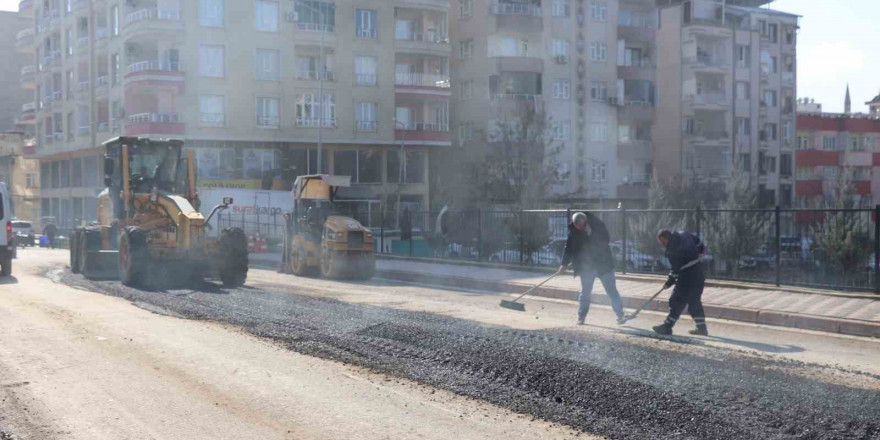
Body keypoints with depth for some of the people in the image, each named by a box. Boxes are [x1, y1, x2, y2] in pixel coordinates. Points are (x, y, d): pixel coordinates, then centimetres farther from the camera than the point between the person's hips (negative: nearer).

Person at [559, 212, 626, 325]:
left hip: (603, 264, -2)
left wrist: (591, 233, -27)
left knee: (611, 290, 3)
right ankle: (581, 317, 18)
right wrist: (564, 264, 9)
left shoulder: (597, 225, -11)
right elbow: (569, 248, 6)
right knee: (585, 292, 7)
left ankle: (620, 316, 10)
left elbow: (607, 239, -19)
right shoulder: (573, 231, -4)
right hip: (586, 267, 2)